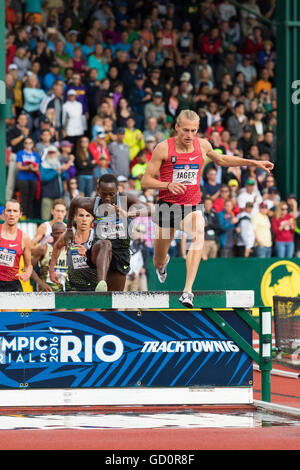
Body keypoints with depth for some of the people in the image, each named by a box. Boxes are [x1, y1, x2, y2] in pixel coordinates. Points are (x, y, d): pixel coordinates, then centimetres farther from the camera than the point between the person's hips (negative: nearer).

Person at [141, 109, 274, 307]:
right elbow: (146, 181, -8)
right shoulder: (163, 148, -10)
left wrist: (255, 163, 22)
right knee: (159, 261, 11)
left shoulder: (202, 145, 1)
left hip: (192, 205, 1)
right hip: (167, 205, -1)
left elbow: (221, 159, 24)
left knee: (198, 234, -35)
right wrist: (168, 185, -28)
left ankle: (188, 290, -42)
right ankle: (163, 262, 54)